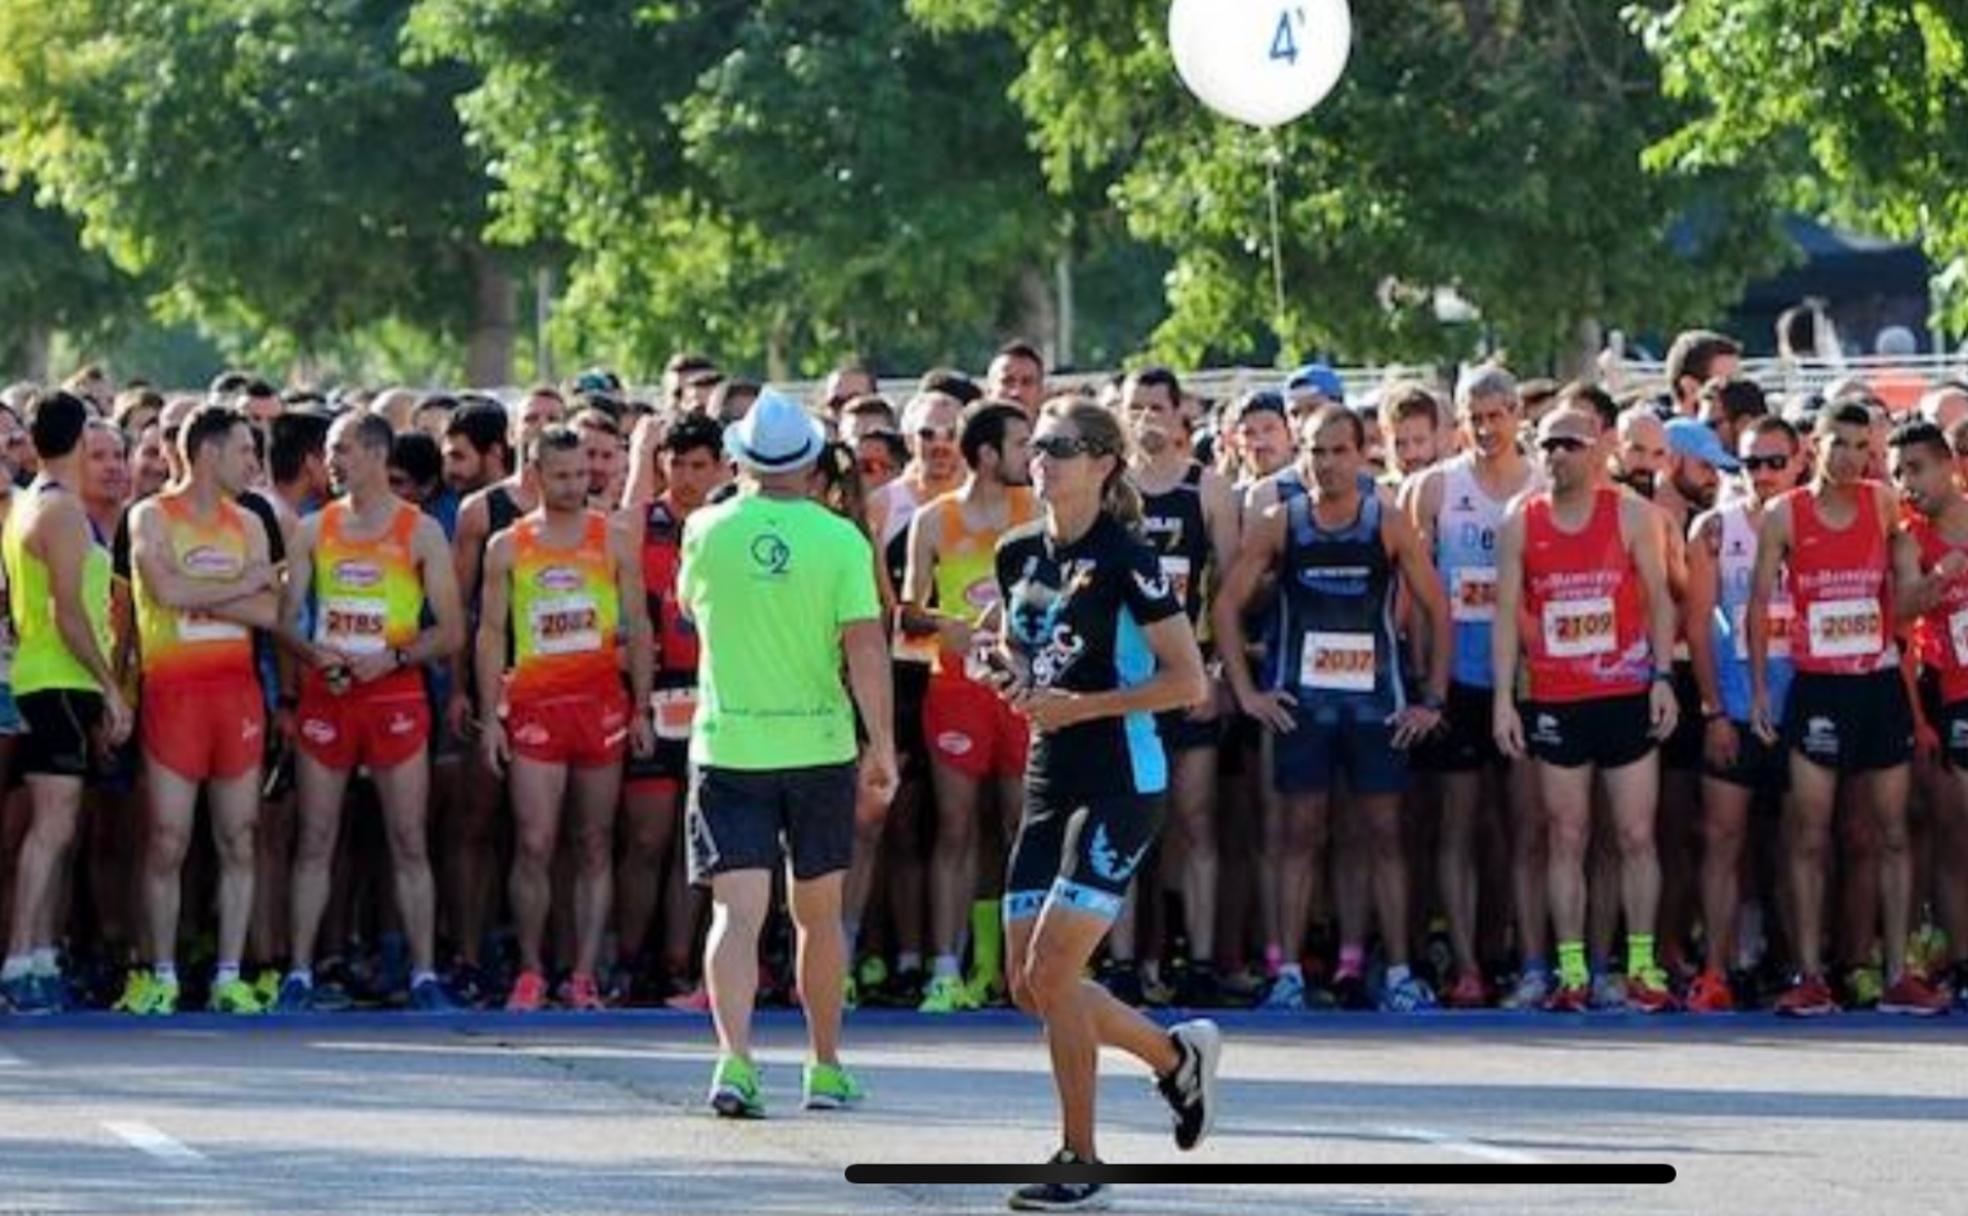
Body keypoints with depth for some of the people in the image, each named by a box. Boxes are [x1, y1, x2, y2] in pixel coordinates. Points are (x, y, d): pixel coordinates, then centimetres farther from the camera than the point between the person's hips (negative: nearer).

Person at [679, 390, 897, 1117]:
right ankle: (826, 1068, 25)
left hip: (728, 746, -1)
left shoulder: (708, 531, -1)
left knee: (737, 910, -8)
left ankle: (735, 1059, -27)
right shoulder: (840, 539, -5)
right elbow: (866, 647, -10)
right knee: (819, 913, 16)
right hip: (819, 744, 1)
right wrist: (883, 745, -6)